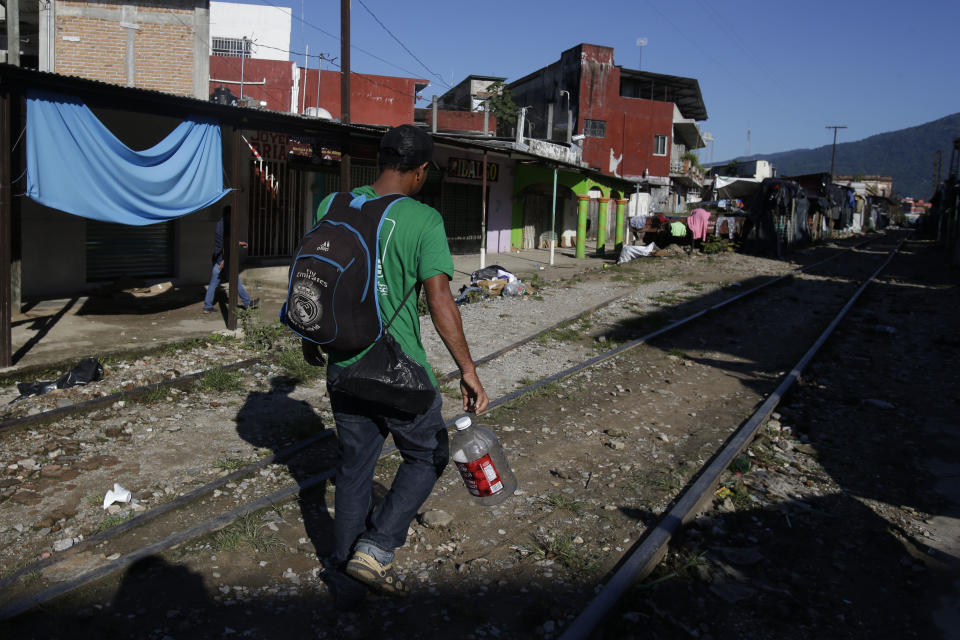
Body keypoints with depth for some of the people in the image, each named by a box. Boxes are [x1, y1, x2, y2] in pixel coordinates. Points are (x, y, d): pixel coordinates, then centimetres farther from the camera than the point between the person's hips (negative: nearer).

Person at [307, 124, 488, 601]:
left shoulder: (331, 207, 2)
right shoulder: (423, 220, -13)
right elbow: (439, 300, -18)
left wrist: (310, 339, 24)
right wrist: (468, 371, -11)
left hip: (342, 364, 5)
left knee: (354, 465, 18)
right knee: (427, 455, 18)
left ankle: (345, 576, 29)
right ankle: (376, 549, 7)